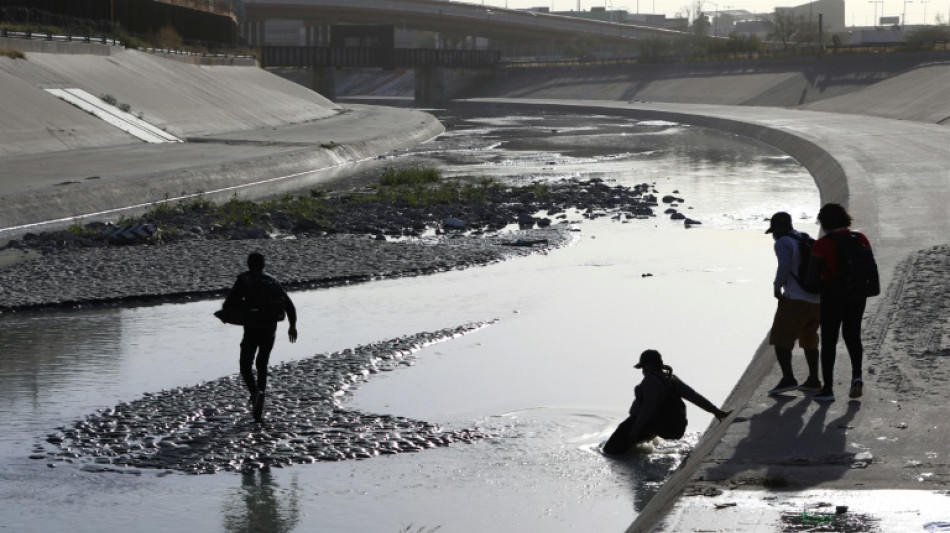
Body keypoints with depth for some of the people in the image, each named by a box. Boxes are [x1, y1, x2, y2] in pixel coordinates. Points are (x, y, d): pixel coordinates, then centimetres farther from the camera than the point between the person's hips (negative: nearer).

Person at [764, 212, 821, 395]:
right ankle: (813, 380, 19)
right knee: (809, 339, 21)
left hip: (795, 299, -8)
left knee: (780, 339, -5)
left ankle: (788, 378, -20)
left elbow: (784, 267, -22)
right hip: (817, 300, 8)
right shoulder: (809, 241, 17)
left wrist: (777, 287, -9)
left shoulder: (783, 243, -6)